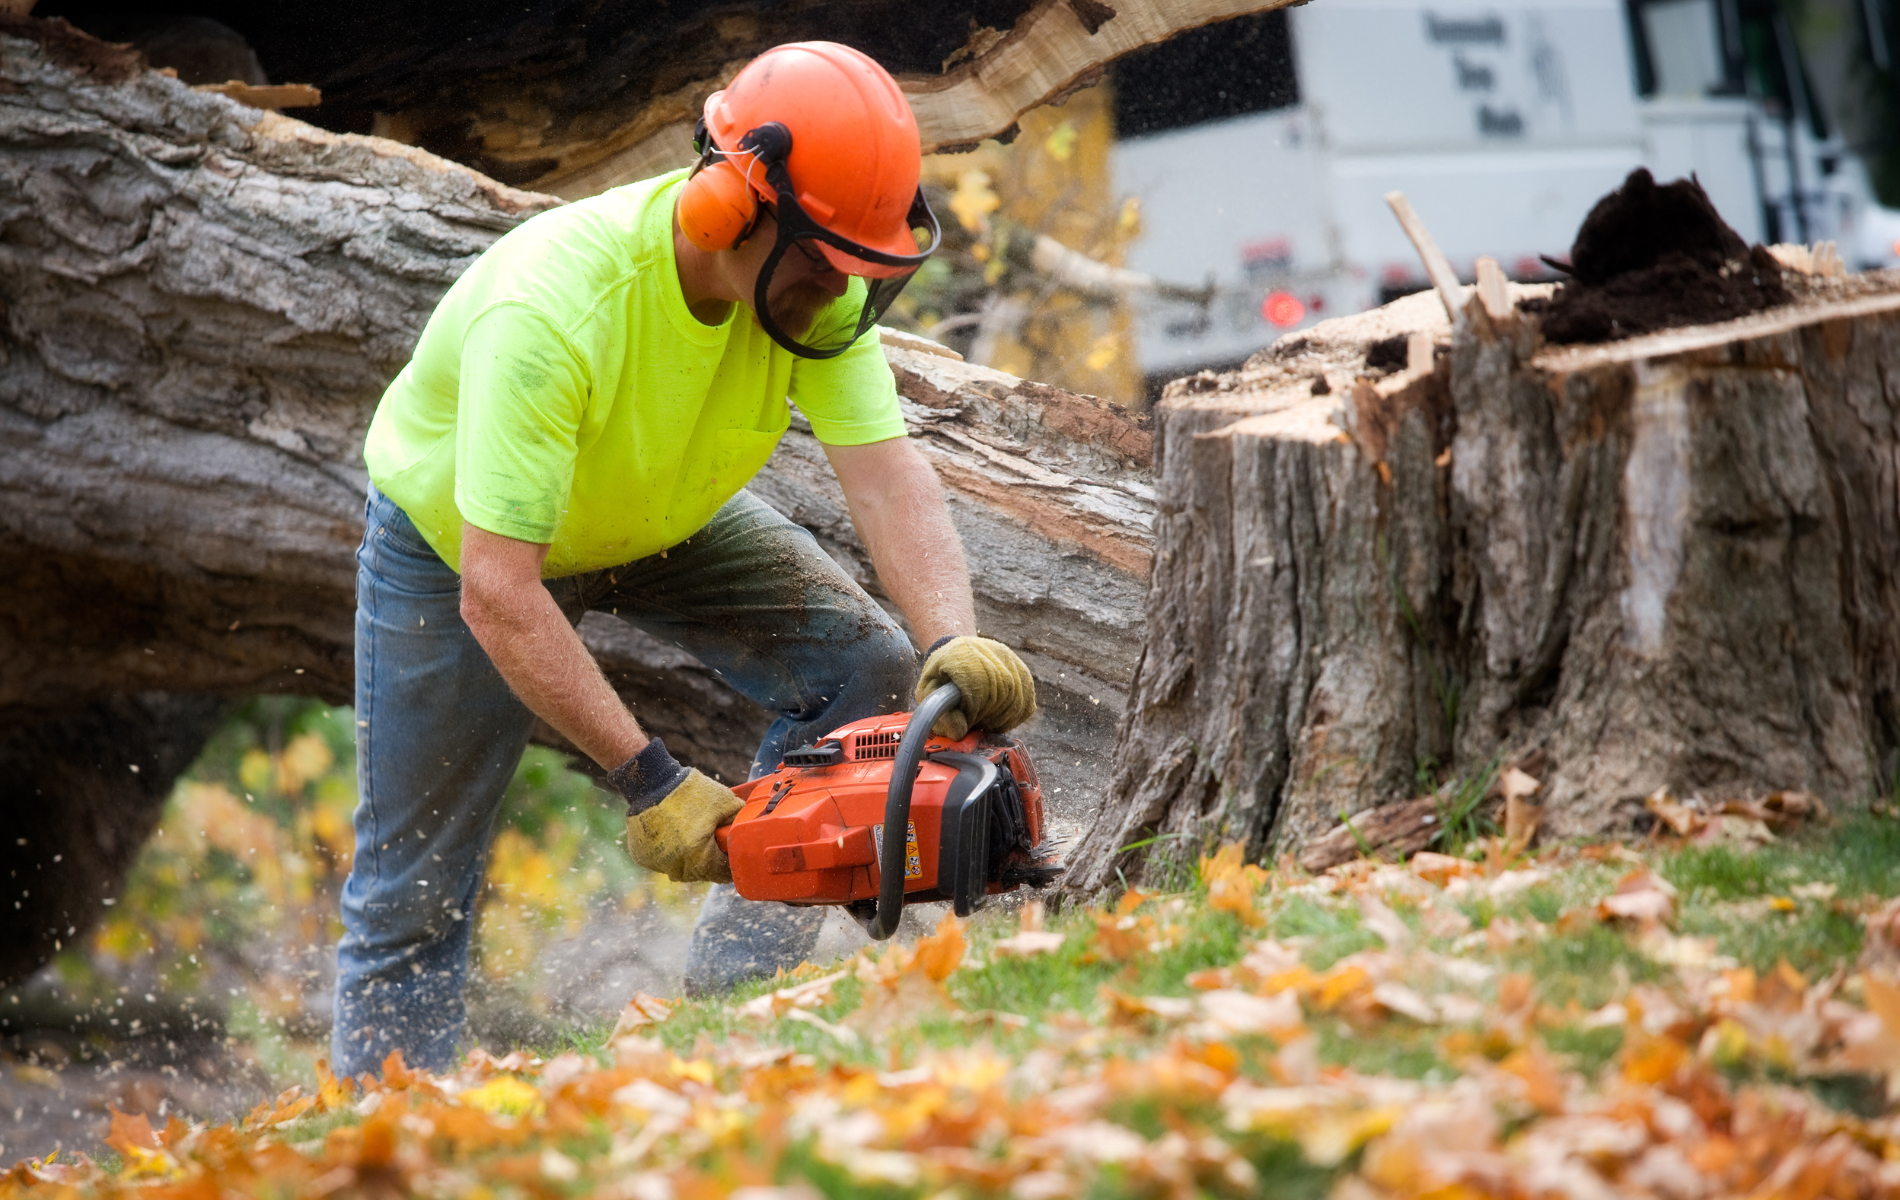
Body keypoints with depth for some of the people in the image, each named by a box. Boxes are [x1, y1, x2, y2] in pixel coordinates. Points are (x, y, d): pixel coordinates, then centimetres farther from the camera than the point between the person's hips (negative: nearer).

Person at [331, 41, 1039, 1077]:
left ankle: (725, 1006, -9)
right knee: (411, 894, 0)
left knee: (866, 666, -14)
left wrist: (957, 644, -50)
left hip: (664, 520, 5)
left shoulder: (815, 281, -26)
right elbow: (497, 595, -44)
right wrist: (648, 780, -46)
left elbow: (886, 476, -31)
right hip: (457, 540, -5)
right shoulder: (552, 311, -43)